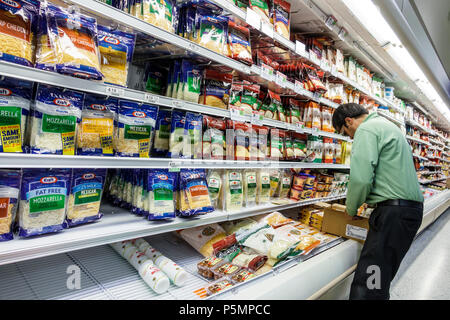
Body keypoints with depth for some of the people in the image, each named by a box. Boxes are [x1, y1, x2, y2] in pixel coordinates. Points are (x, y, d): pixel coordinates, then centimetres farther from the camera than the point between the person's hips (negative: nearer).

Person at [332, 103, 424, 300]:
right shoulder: (388, 126, 25)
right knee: (381, 279, 15)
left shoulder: (366, 129, -7)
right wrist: (371, 201, 27)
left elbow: (361, 178, -18)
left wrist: (351, 209, -1)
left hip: (394, 211, -10)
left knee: (366, 287, -12)